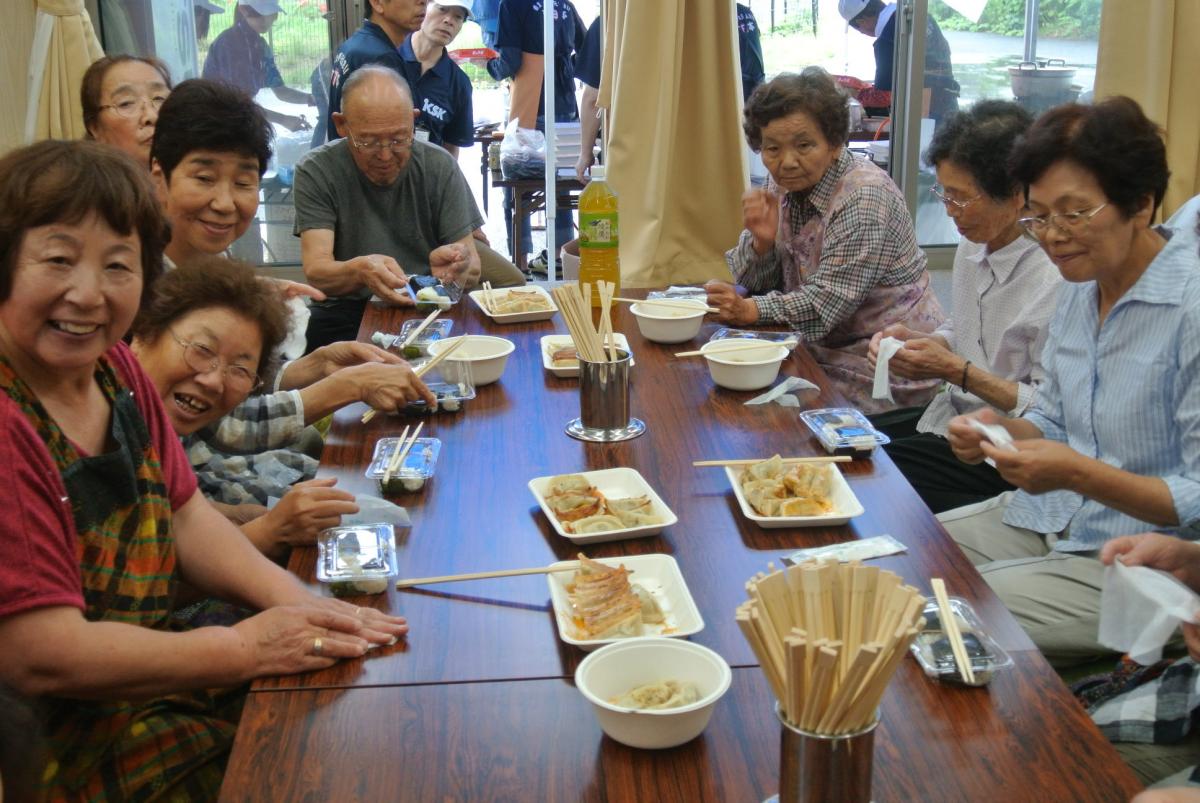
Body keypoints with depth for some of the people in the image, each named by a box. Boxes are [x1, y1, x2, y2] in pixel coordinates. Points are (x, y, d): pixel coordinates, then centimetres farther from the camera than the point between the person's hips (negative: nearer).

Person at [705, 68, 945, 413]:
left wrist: (753, 310, -26)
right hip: (827, 353, 7)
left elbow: (827, 302, -22)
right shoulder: (783, 188, 4)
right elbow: (750, 282, 5)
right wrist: (762, 240, -14)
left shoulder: (863, 197, -19)